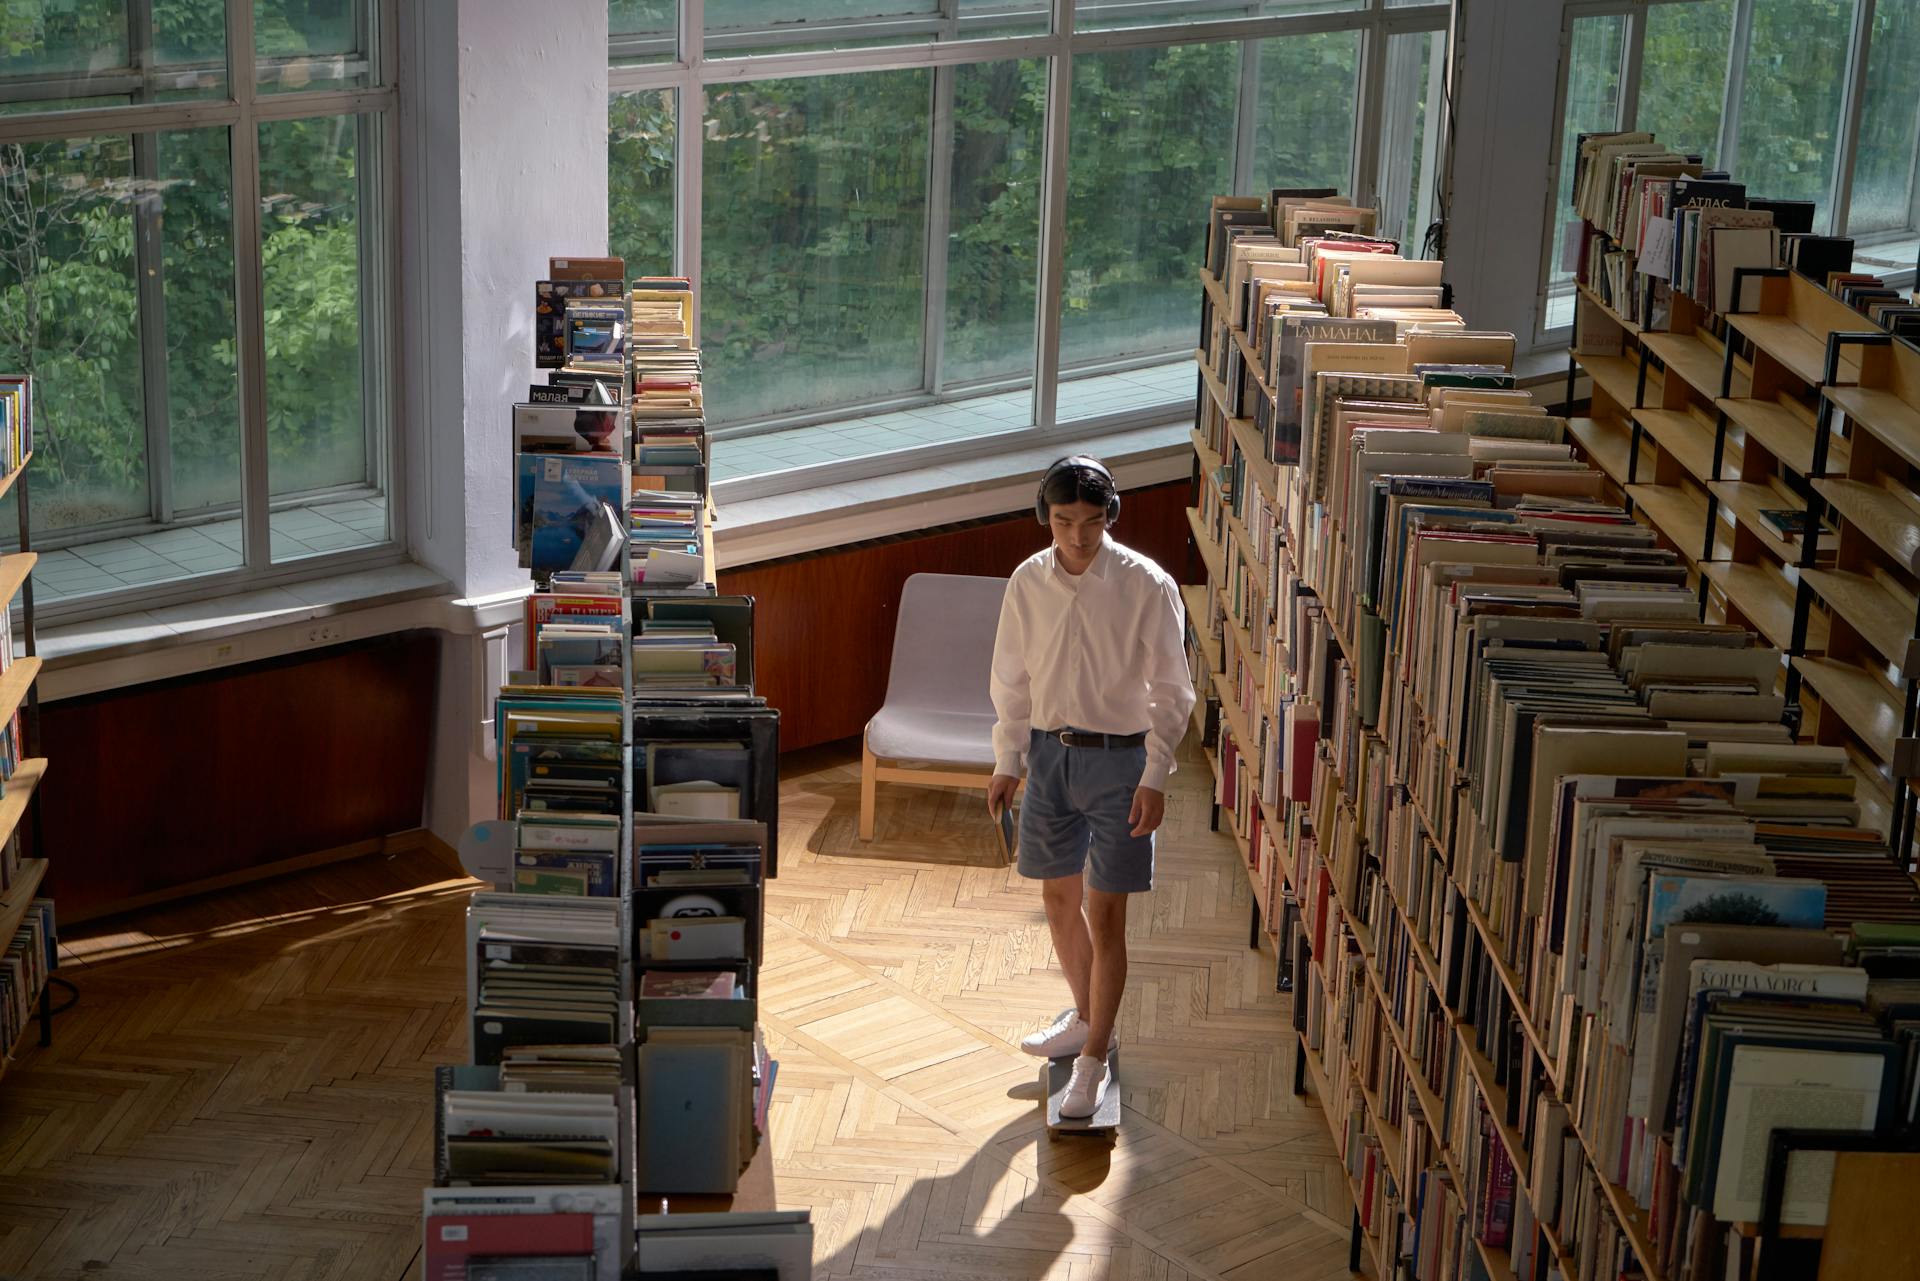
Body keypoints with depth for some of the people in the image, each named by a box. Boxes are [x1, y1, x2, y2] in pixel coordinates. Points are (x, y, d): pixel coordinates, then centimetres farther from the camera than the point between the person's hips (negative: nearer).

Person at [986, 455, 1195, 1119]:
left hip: (1119, 758, -5)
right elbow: (1012, 682, 10)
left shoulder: (1146, 585, -13)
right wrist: (1007, 762, 9)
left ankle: (1092, 1063, 4)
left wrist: (1154, 778, -12)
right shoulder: (1027, 583, -1)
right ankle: (1087, 1019, 37)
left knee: (1104, 914, -4)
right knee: (1059, 896, 16)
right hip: (1050, 751, 5)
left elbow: (1171, 691, -8)